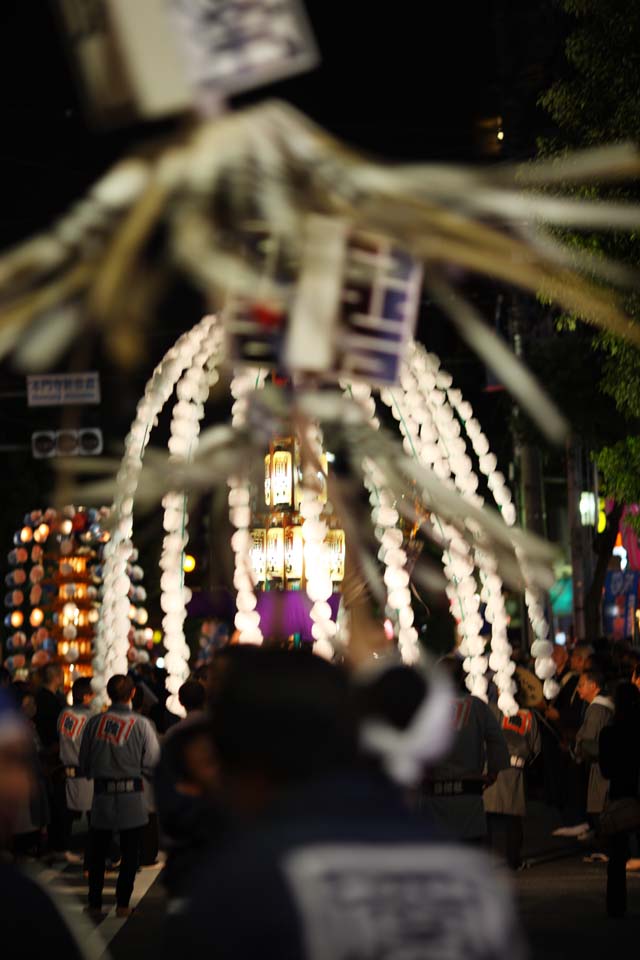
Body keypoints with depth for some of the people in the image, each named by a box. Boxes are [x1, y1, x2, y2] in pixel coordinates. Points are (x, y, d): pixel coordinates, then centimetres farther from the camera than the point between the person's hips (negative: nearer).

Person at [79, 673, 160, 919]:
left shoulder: (95, 722, -3)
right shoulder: (140, 724, -10)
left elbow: (84, 763, 3)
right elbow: (152, 762, -9)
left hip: (102, 794, 2)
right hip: (131, 795, -2)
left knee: (98, 852, 13)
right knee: (130, 852, 10)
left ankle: (94, 903, 14)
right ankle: (122, 903, 9)